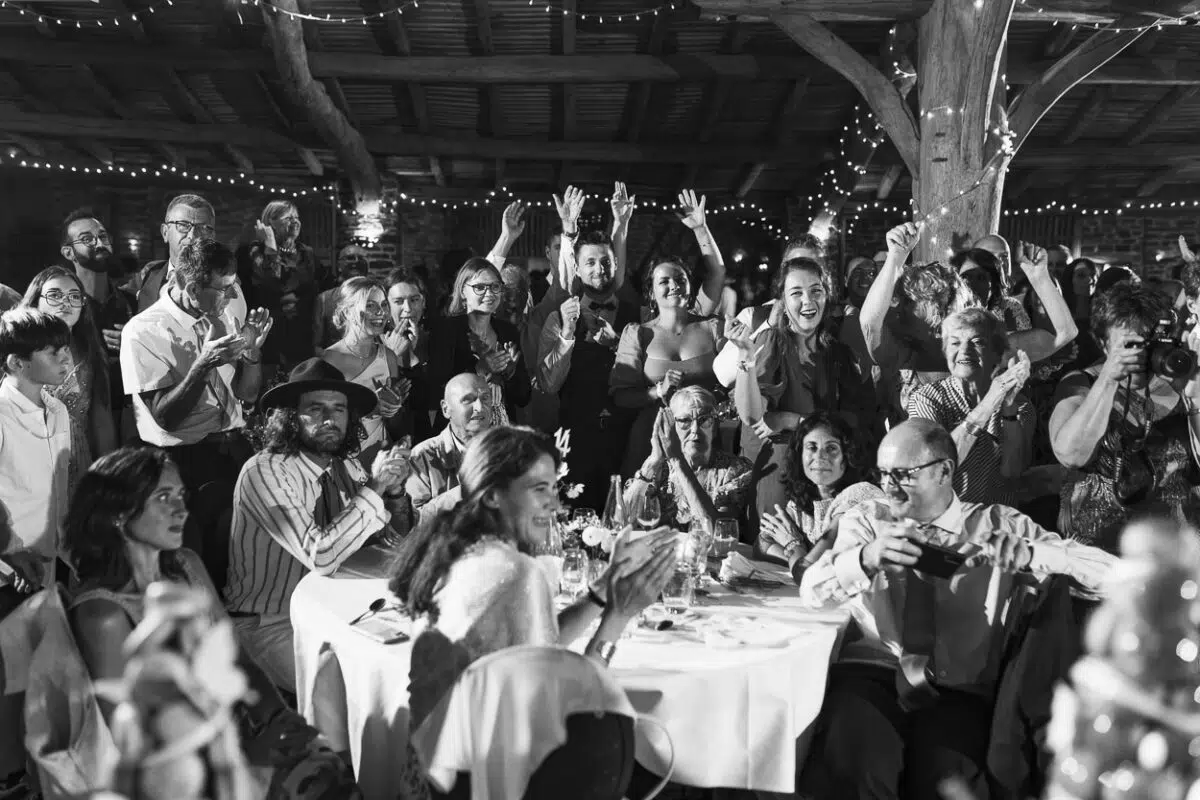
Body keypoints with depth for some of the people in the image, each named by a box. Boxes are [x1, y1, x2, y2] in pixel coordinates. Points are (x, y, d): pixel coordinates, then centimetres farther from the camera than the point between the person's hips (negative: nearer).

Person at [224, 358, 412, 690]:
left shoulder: (345, 466, 1)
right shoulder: (264, 472, -17)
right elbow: (320, 556, -26)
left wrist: (394, 491, -13)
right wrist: (374, 488, -22)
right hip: (268, 625, -6)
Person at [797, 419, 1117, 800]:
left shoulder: (998, 525, 9)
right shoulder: (866, 521, 11)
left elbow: (1108, 571, 1)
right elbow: (812, 591, -5)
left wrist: (1028, 553, -19)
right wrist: (866, 557, -27)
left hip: (959, 691, 0)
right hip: (871, 673, 0)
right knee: (852, 767, -30)